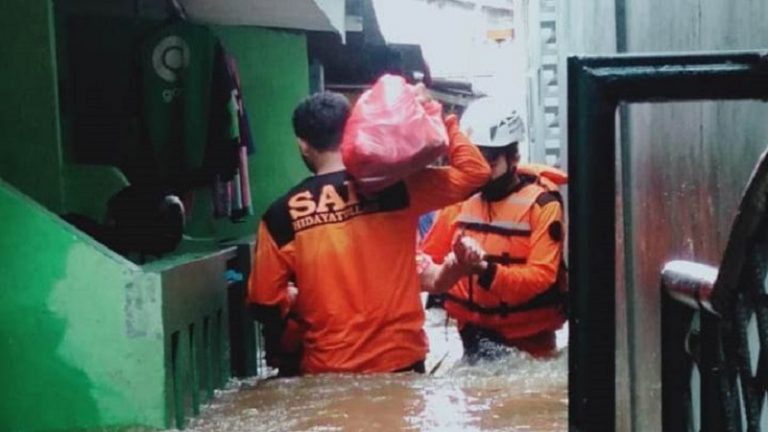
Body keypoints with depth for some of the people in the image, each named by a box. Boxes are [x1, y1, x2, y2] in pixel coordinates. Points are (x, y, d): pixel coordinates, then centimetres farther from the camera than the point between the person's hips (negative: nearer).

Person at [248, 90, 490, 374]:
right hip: (400, 360, 0)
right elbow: (475, 172, -2)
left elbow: (265, 301, -1)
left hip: (326, 369, 0)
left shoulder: (281, 215, -7)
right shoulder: (395, 187, -9)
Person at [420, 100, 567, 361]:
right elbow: (427, 258, 7)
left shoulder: (541, 203, -10)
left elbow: (541, 276, -19)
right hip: (471, 337, 4)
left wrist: (485, 270, -33)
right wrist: (439, 274, -17)